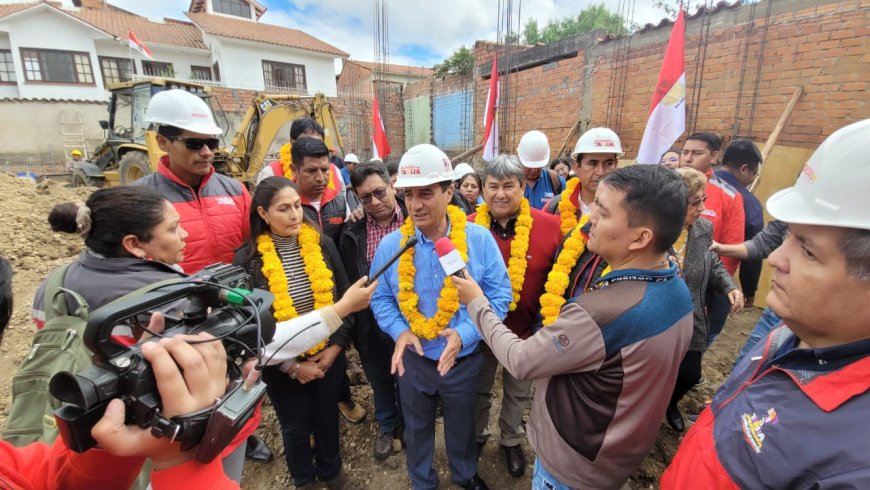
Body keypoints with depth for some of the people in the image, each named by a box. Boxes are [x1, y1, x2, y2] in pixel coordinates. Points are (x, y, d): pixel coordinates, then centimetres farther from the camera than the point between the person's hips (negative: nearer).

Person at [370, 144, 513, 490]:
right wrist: (400, 331, -20)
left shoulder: (479, 239, -15)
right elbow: (380, 297, -2)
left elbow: (499, 294, -12)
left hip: (464, 358, 0)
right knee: (417, 428, 24)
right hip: (413, 359, 1)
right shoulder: (390, 245, -11)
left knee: (462, 425, 25)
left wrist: (465, 333, -25)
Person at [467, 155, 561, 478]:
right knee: (479, 390, 24)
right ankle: (477, 434, 52)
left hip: (527, 330, 0)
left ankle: (511, 440, 51)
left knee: (519, 394, 24)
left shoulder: (550, 226, -16)